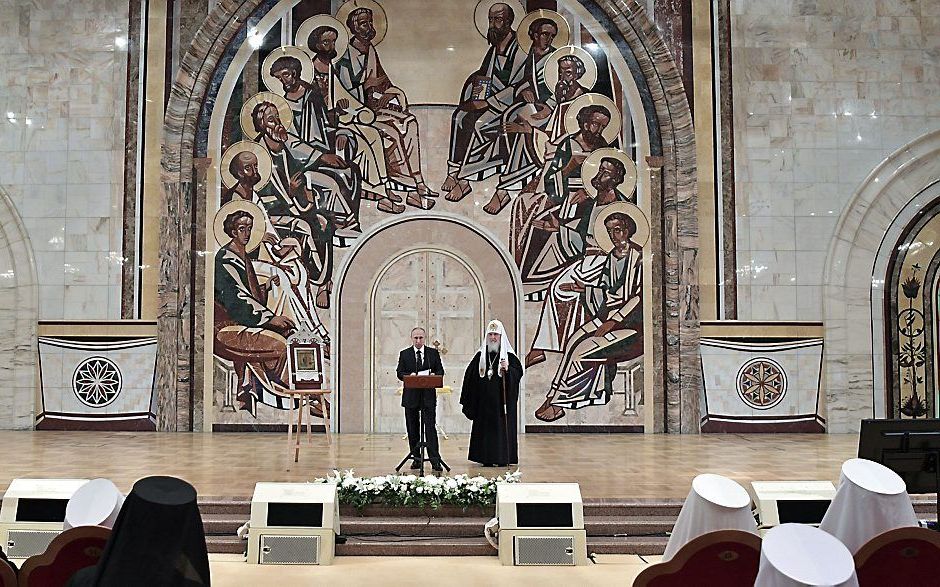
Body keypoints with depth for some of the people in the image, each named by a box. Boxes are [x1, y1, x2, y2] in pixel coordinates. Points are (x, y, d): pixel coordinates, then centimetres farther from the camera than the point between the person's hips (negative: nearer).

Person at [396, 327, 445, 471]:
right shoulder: (404, 354, 7)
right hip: (411, 396, 1)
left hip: (428, 396, -1)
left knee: (430, 427, -8)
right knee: (413, 429, 7)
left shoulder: (433, 353, 7)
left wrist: (434, 375, -14)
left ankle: (435, 459, -9)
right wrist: (409, 376, -17)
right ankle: (416, 458, 16)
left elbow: (440, 371, 8)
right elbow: (399, 373, 3)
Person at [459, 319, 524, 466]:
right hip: (484, 401, 3)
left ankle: (502, 457, 5)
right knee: (484, 428, 3)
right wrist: (468, 401, 3)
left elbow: (518, 372, -4)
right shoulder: (480, 356, 8)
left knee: (502, 426, -2)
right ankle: (486, 458, 9)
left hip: (501, 399, -3)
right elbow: (470, 376, 8)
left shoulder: (509, 356, 1)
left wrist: (508, 370, -25)